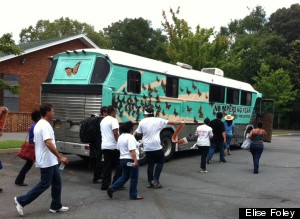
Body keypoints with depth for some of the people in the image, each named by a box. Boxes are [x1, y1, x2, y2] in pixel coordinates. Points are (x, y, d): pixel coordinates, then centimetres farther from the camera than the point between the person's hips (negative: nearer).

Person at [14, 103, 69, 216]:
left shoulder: (38, 125, 13)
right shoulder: (45, 125, -19)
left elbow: (35, 143, 19)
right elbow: (48, 143, -29)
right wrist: (60, 157, -27)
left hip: (49, 161, 10)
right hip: (47, 161, -10)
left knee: (57, 182, 13)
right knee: (44, 184, -2)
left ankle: (56, 206, 19)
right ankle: (21, 200, 5)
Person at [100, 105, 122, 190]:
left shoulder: (103, 121, 17)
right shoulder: (113, 120, -10)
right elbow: (115, 133, -20)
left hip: (104, 146, 8)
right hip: (113, 146, -8)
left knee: (107, 166, 9)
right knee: (119, 166, 2)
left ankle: (105, 185, 8)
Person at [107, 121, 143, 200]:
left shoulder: (120, 137, 12)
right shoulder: (130, 137, -16)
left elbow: (118, 148, 19)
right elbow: (132, 150, -23)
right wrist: (135, 160, -24)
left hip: (122, 159, 8)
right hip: (131, 160, -8)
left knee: (124, 176, 18)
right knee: (134, 178, 4)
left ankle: (112, 188, 8)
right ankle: (133, 195, 11)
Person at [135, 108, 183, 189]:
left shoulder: (142, 122, 3)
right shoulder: (158, 120, 0)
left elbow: (138, 134, 8)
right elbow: (171, 122, 8)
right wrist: (180, 122, 23)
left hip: (147, 147, 3)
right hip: (156, 146, -3)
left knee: (150, 164, 13)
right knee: (160, 162, 12)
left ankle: (150, 182, 15)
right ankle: (155, 180, 5)